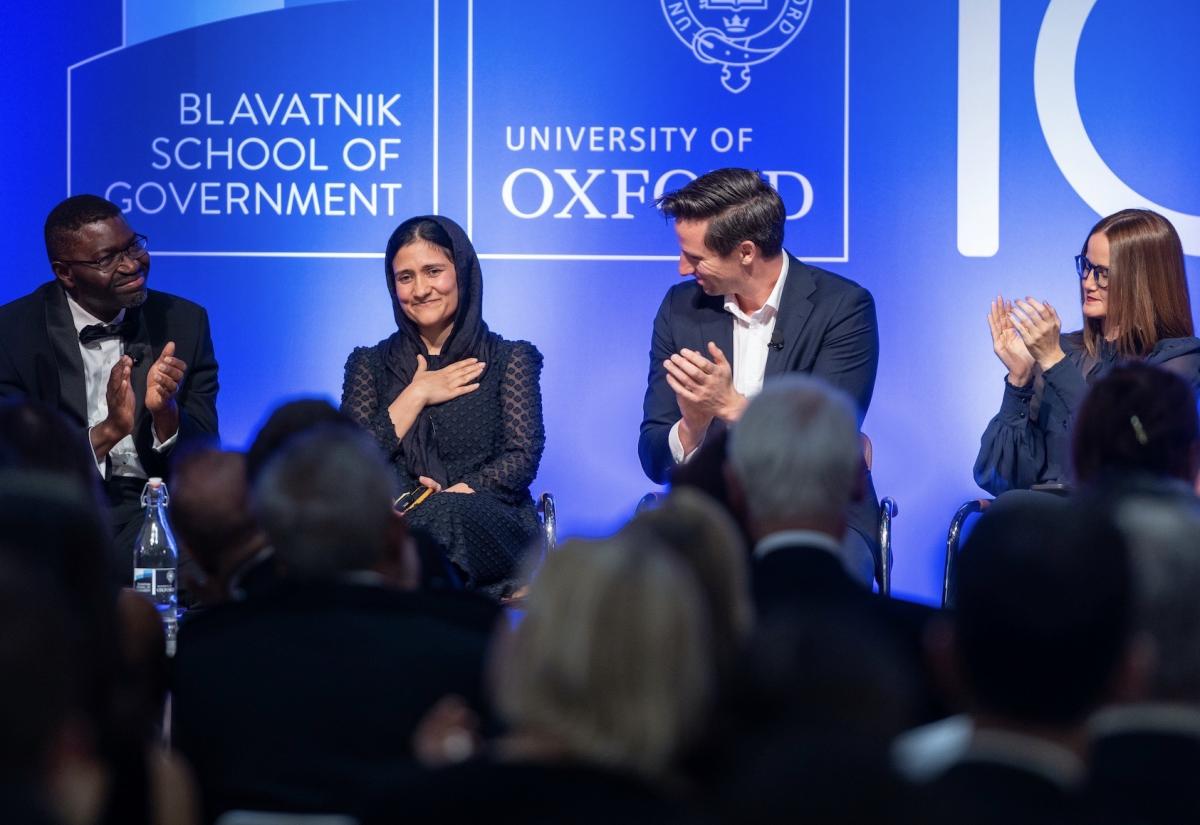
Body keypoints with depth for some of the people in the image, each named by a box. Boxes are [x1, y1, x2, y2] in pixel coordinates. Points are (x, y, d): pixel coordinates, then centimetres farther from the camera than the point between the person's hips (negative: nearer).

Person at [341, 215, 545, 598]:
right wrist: (416, 395, 1)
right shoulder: (370, 364, 19)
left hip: (488, 522, 0)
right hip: (396, 521, 0)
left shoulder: (510, 360, 15)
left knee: (448, 515, -38)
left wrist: (453, 495, -16)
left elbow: (523, 458, 0)